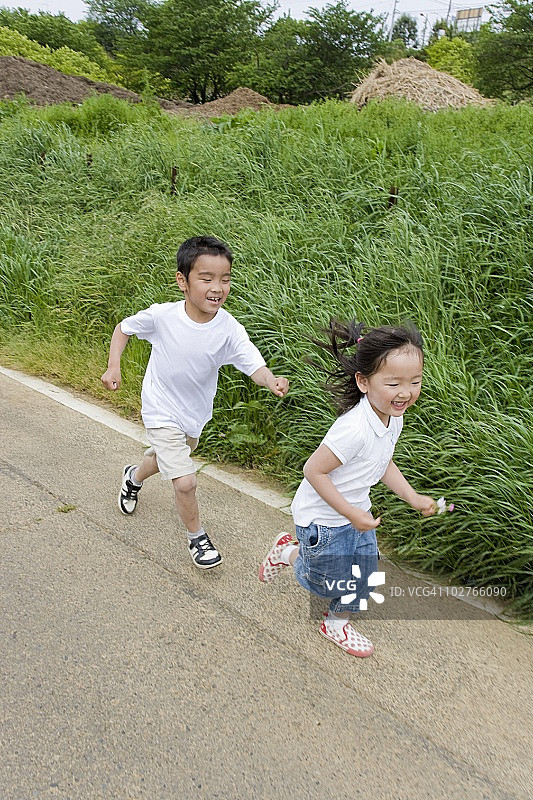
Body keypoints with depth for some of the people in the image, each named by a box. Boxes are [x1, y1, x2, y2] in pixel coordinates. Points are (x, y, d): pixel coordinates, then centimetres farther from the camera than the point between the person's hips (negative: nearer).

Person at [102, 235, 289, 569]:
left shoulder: (229, 330, -23)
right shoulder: (162, 316, -24)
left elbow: (255, 364, -33)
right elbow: (124, 328, -5)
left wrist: (272, 381, -55)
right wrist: (113, 366, -15)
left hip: (196, 413, 4)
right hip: (162, 412, -3)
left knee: (166, 458, 29)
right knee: (185, 482, -11)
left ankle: (134, 476, 65)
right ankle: (197, 536, 18)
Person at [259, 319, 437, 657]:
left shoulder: (394, 417, -8)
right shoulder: (354, 428, -37)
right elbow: (314, 470, -29)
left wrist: (413, 498, 1)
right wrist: (351, 513, -25)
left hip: (356, 510, 8)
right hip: (322, 518, -7)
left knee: (362, 576, 18)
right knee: (325, 578, 15)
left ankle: (338, 621, 45)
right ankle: (289, 552, 42)